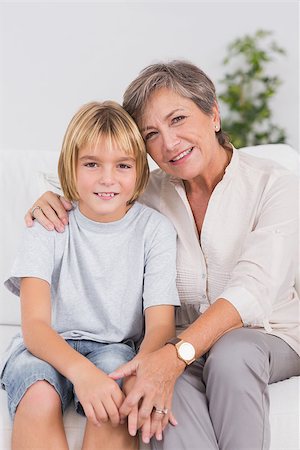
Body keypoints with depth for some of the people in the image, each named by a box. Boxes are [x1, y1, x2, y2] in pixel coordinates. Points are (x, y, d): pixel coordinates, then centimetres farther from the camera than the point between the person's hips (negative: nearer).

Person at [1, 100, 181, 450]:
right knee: (39, 395, -32)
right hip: (48, 347, 0)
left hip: (118, 348, 1)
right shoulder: (48, 226, -7)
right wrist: (80, 370, -39)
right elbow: (34, 325, -18)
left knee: (115, 393, -33)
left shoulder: (155, 229, -5)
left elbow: (161, 323, -12)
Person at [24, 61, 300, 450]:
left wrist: (176, 354, -39)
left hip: (267, 334, -2)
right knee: (168, 380, -33)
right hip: (180, 338, 2)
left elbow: (252, 290, -24)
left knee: (230, 354, -37)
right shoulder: (151, 193, 1)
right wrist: (51, 205, -7)